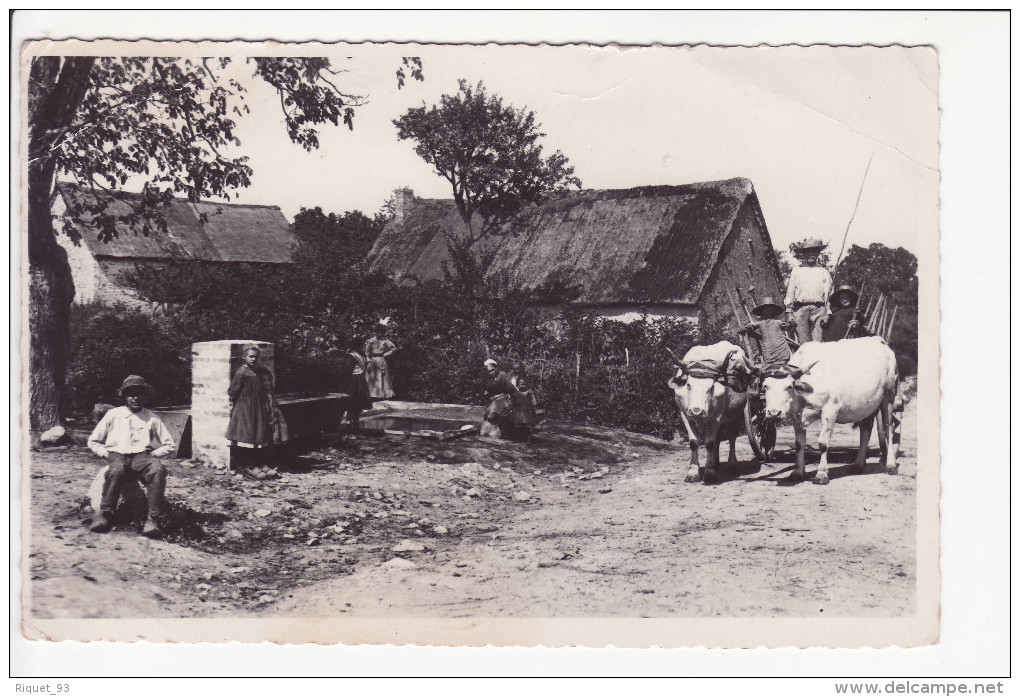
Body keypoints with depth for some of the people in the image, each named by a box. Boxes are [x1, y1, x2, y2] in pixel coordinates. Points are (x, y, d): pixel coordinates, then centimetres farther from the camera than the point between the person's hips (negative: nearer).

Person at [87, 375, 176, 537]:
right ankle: (104, 514, -34)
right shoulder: (113, 414, 16)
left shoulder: (152, 419, 16)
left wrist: (152, 453, 4)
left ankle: (155, 519, -38)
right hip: (117, 456, 0)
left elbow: (170, 445, 19)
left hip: (141, 457, 0)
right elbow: (93, 442, 20)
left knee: (158, 471, -35)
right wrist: (107, 454, 2)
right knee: (116, 470, -39)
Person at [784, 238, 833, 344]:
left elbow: (828, 294, 13)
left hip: (818, 308, 0)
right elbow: (790, 292, 14)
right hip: (801, 308, 0)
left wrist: (827, 313, 3)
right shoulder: (797, 271, 18)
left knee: (817, 342, -10)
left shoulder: (824, 272, 18)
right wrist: (789, 312, 6)